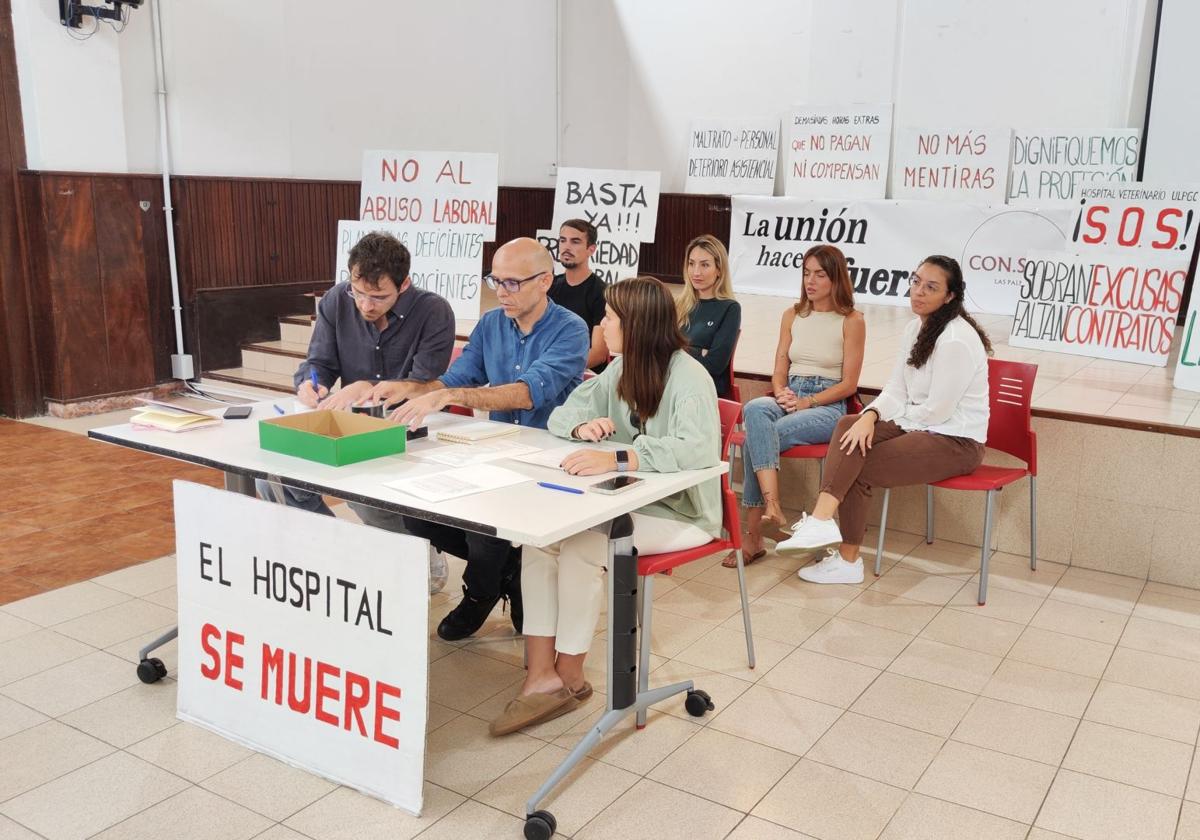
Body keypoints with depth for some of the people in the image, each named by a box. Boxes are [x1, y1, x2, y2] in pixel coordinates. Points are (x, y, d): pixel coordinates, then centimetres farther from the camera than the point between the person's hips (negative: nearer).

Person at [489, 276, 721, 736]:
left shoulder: (689, 377, -18)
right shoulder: (621, 369, 7)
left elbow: (698, 448, -36)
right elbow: (561, 413, 11)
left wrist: (616, 459, -47)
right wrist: (582, 425, -14)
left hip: (678, 512, -7)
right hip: (629, 500, 7)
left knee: (580, 545, -27)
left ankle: (569, 673, -8)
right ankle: (542, 675, -16)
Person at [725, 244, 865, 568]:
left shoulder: (851, 321, 1)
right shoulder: (792, 315, 16)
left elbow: (848, 384, -3)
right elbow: (779, 371, 14)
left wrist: (806, 402, -15)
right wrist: (782, 394, -9)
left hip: (828, 406, -4)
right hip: (788, 399, 4)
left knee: (756, 437, -31)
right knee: (755, 410, -35)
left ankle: (753, 535, -27)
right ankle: (772, 506, -44)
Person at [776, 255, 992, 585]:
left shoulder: (956, 340, -20)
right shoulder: (916, 328, 8)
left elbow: (937, 410, -20)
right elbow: (896, 390, 6)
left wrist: (900, 413, -3)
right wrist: (871, 415, -14)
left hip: (955, 440, -8)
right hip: (918, 427, 8)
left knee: (857, 468, -17)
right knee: (849, 425, -15)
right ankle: (821, 521, -21)